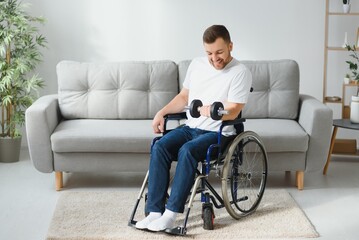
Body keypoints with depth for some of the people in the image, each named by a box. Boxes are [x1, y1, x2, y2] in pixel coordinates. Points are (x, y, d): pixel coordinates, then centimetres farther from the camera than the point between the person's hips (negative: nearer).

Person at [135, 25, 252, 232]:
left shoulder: (240, 72, -9)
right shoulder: (197, 64, 11)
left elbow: (233, 112, -15)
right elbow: (184, 97, 20)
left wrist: (212, 111, -29)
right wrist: (162, 112, 6)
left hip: (218, 133, -6)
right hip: (191, 128, 6)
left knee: (187, 151, -34)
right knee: (159, 147, -23)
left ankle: (171, 214, -30)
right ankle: (155, 212, -25)